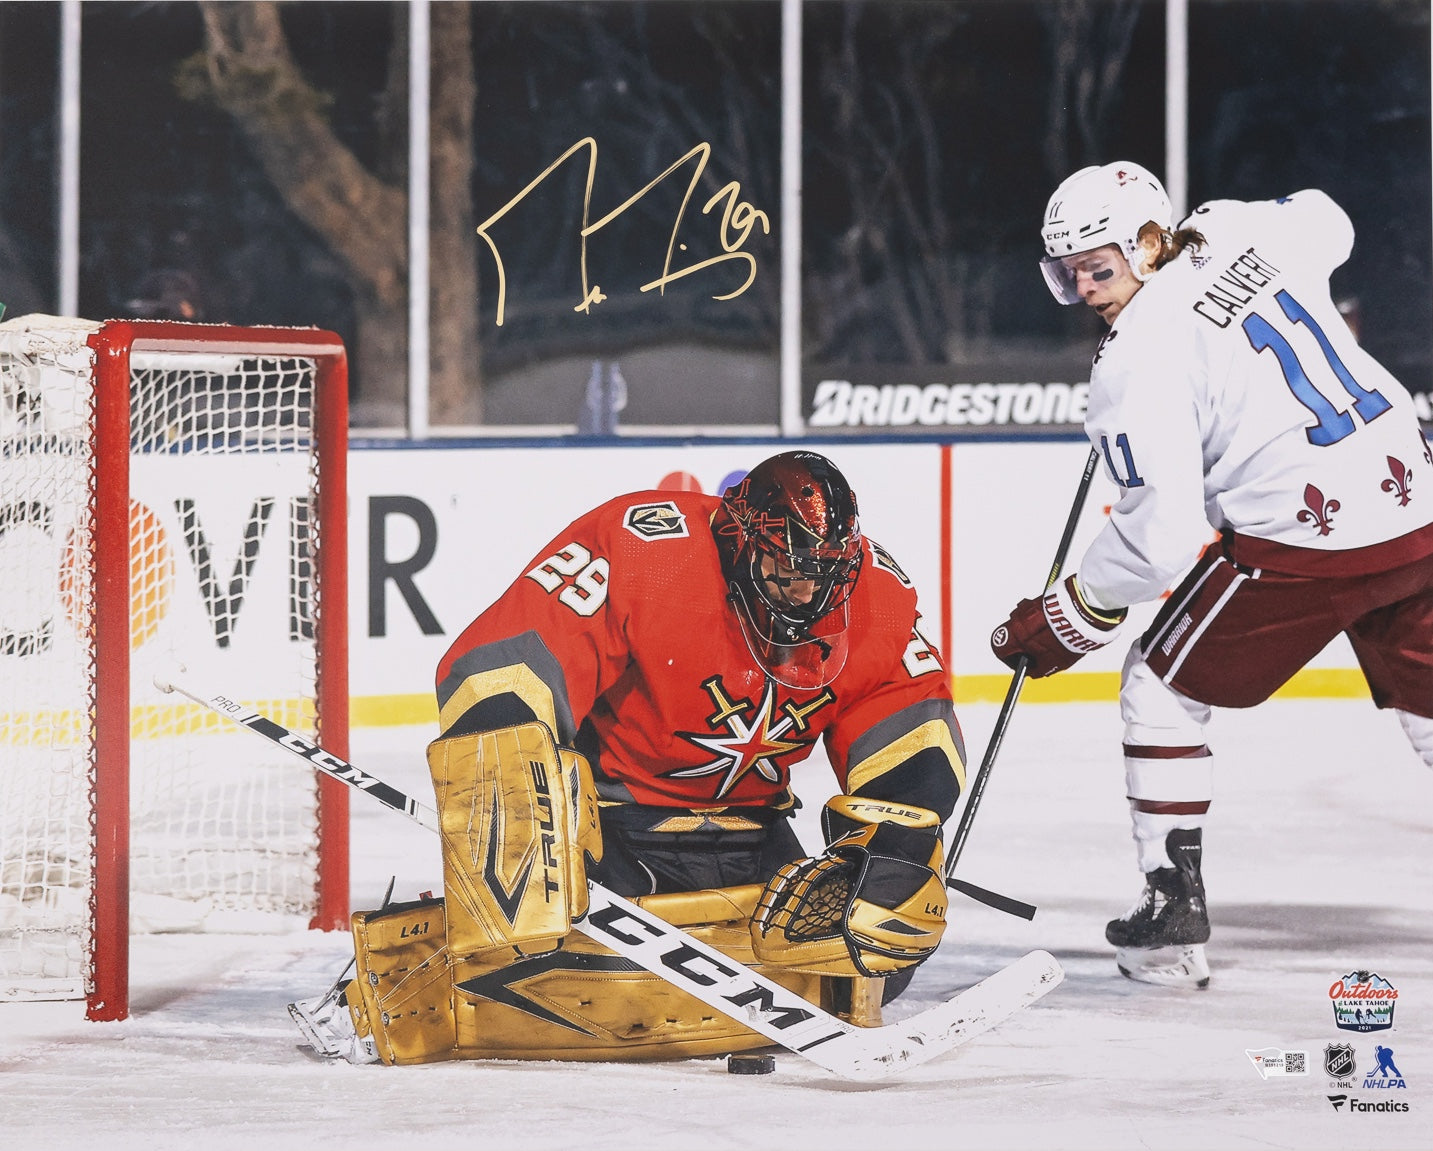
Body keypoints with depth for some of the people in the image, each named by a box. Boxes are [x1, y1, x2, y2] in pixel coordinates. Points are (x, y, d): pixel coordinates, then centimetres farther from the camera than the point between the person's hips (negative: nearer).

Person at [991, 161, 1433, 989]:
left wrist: (1072, 618, -1)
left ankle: (1175, 918, 9)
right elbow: (1328, 224, 34)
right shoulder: (1239, 234, 8)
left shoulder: (1139, 360, -11)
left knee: (1163, 688, 11)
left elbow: (1164, 533, -14)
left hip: (1304, 540, -7)